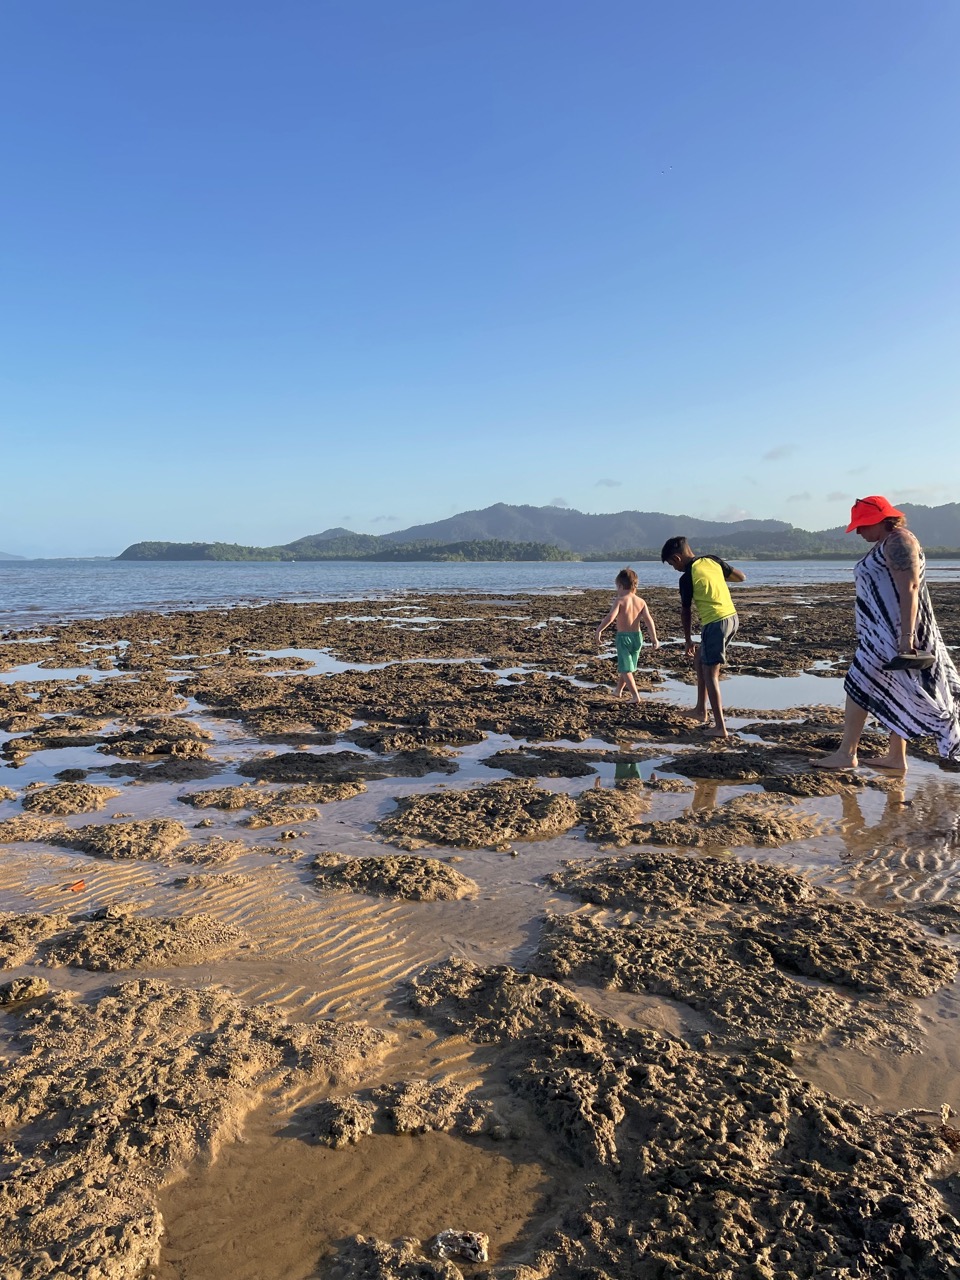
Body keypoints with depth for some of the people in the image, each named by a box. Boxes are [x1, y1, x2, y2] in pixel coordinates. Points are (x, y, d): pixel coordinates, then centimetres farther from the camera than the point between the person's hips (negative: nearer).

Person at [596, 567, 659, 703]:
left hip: (623, 637, -5)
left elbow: (610, 617, -24)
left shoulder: (620, 600, -12)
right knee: (625, 667, 22)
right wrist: (654, 638, 0)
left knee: (625, 669, 0)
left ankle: (635, 696, -10)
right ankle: (619, 690, 38)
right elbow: (649, 620, -3)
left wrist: (599, 630, -14)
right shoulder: (641, 601, 2)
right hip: (637, 636, 6)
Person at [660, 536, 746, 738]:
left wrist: (688, 640, 11)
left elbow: (685, 611, 0)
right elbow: (742, 577, 17)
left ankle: (720, 727, 0)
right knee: (700, 657, 23)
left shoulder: (686, 577, -9)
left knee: (710, 674, 0)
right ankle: (701, 710, 27)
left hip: (714, 623, -8)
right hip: (732, 618, 8)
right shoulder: (713, 560, 8)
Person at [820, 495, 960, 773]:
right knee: (890, 693, 11)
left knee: (858, 686, -7)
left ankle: (846, 753, -1)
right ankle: (896, 758, 16)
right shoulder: (884, 545, 17)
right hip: (882, 631, 10)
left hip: (893, 631, -10)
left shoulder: (899, 541, -14)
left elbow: (909, 588, -22)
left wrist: (906, 635, -28)